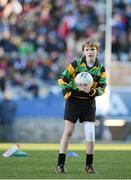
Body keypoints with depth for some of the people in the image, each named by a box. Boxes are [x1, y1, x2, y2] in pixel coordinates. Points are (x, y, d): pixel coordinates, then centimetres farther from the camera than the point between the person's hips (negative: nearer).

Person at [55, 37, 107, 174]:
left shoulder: (101, 69, -3)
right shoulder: (76, 64, -8)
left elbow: (102, 88, -4)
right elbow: (62, 79, -2)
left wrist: (90, 91, -22)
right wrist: (67, 94, -13)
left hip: (89, 103, 2)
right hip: (73, 101, -2)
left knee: (90, 133, -3)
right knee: (68, 132, -2)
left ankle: (89, 164, 10)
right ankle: (60, 164, 3)